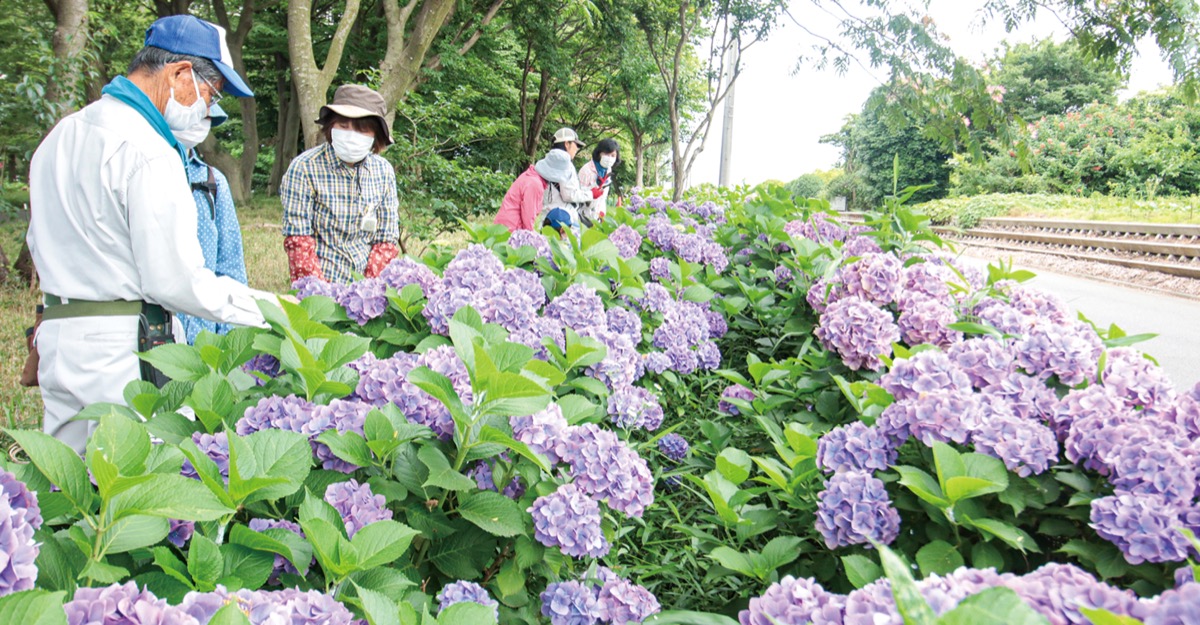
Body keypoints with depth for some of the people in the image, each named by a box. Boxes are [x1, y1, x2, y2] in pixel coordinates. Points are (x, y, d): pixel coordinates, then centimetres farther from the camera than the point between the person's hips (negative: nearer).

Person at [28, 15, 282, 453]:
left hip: (55, 331, 9)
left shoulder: (62, 134, 13)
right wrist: (260, 306, -9)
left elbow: (39, 240, 20)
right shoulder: (148, 153, -17)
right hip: (118, 346, -9)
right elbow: (173, 281, -19)